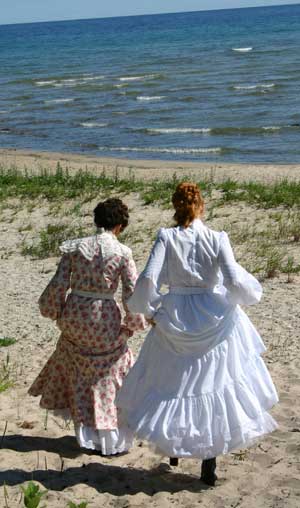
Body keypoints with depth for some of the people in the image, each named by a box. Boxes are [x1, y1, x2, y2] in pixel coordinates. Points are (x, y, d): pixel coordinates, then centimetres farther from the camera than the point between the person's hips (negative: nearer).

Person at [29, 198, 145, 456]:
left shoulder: (74, 247, -4)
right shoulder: (122, 252, -9)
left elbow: (58, 284, -4)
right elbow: (132, 292, -10)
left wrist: (56, 313, 13)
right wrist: (132, 324, 5)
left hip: (75, 315, 2)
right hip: (105, 319, -2)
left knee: (78, 372, 23)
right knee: (110, 374, 15)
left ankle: (86, 432, 29)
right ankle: (113, 438, 18)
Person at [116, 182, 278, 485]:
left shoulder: (166, 237, -8)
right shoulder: (217, 239, -10)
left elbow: (148, 280, -17)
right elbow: (236, 283, -17)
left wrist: (147, 310, 0)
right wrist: (251, 291, 5)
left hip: (174, 320, 1)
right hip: (214, 320, -1)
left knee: (172, 379, 20)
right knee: (215, 382, 11)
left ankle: (173, 449, 35)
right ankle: (208, 465, 15)